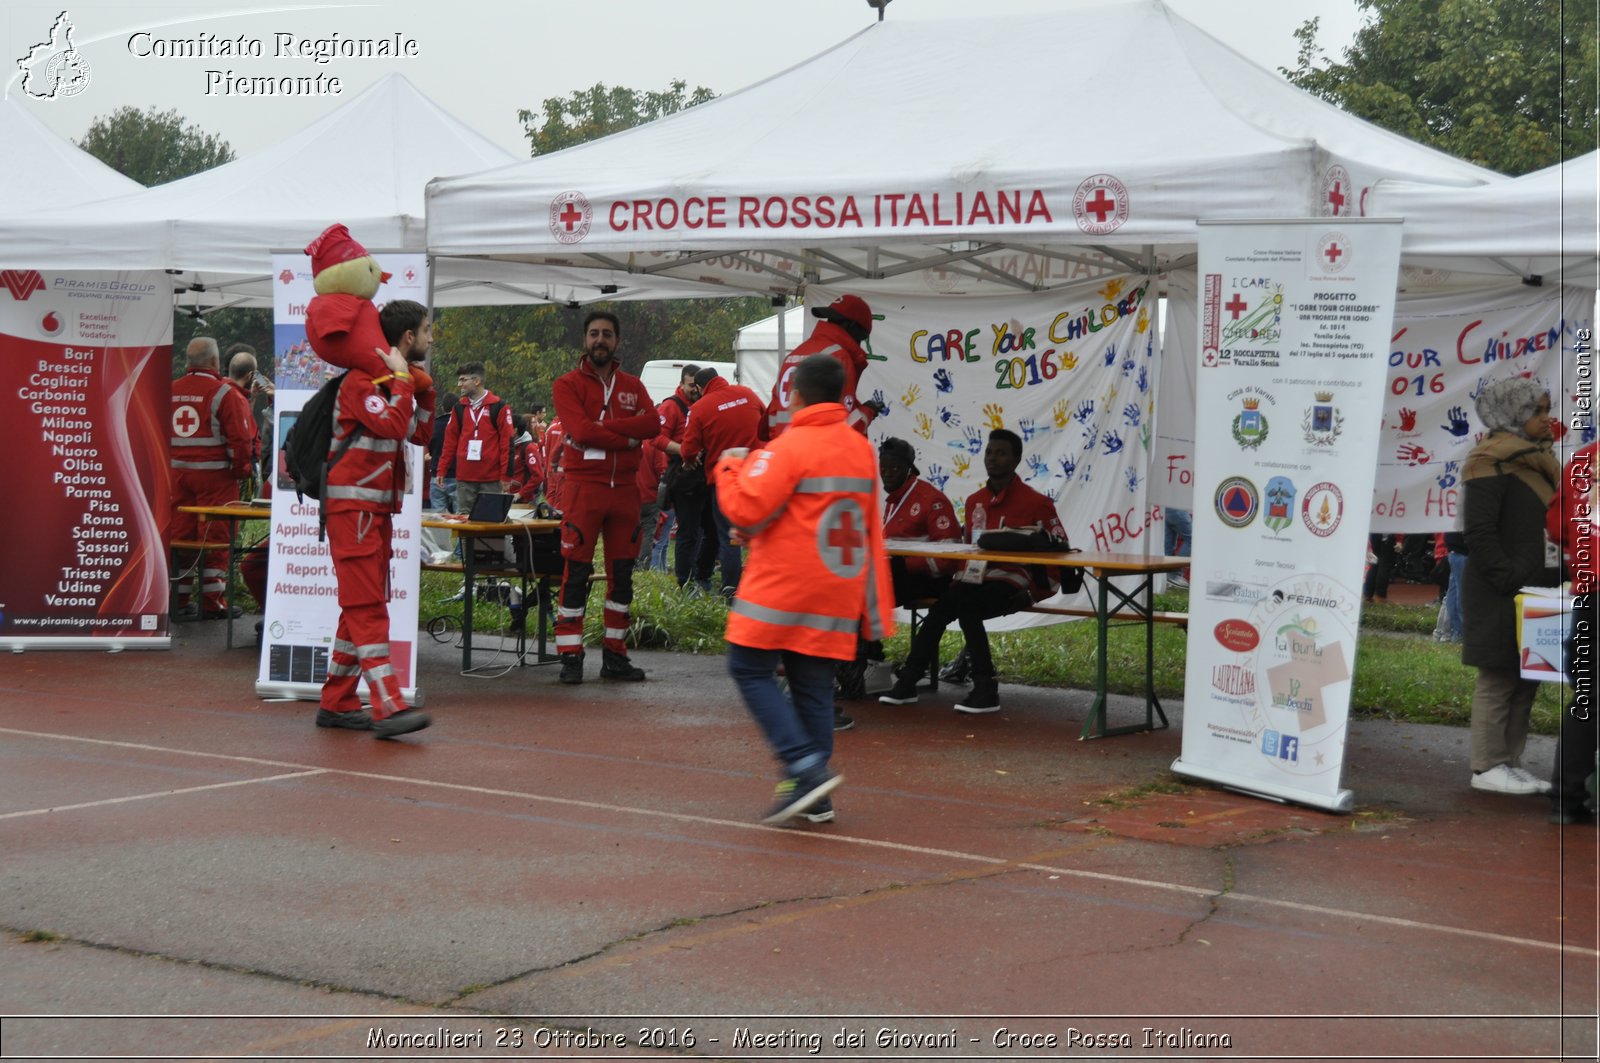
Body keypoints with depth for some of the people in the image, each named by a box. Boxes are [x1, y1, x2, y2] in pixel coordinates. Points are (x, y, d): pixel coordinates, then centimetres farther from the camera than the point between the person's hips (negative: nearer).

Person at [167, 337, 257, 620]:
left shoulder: (171, 391, 9)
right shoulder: (225, 393, -10)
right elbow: (240, 438, -13)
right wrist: (241, 471, 0)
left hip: (177, 474, 6)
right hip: (214, 475, -5)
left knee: (178, 536, 7)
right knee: (214, 539, -1)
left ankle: (177, 600, 11)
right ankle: (213, 603, 2)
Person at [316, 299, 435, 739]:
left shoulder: (391, 382, 17)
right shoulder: (362, 380, -12)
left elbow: (419, 434, 22)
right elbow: (392, 426, -26)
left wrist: (424, 389, 12)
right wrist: (403, 380, -16)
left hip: (377, 509, 10)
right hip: (352, 507, -10)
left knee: (362, 607, 12)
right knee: (367, 606, -14)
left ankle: (337, 703, 18)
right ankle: (389, 708, -21)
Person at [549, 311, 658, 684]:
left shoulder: (632, 385, 14)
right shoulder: (568, 384, 1)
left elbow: (653, 423, -5)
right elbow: (580, 430, -15)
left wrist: (603, 426, -15)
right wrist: (627, 437, -11)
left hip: (625, 488, 5)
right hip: (582, 486, -4)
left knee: (622, 573, 7)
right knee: (576, 572, -5)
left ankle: (614, 654, 15)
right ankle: (571, 657, -1)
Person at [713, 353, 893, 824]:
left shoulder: (789, 447, -12)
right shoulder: (861, 449, 11)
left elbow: (746, 510, -16)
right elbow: (870, 529, 18)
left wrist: (730, 468, 0)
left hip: (783, 586, -7)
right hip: (837, 593, 7)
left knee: (751, 669, 2)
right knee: (813, 684, 10)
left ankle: (806, 767, -11)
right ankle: (815, 797, 9)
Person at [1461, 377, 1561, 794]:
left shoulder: (1536, 461, 18)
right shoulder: (1492, 462, -11)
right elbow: (1479, 531, -17)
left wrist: (1548, 582, 12)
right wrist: (1508, 580, -19)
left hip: (1532, 591, 9)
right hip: (1500, 597, -9)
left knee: (1526, 679, 11)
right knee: (1500, 678, -4)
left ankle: (1509, 763, 18)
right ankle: (1487, 767, 3)